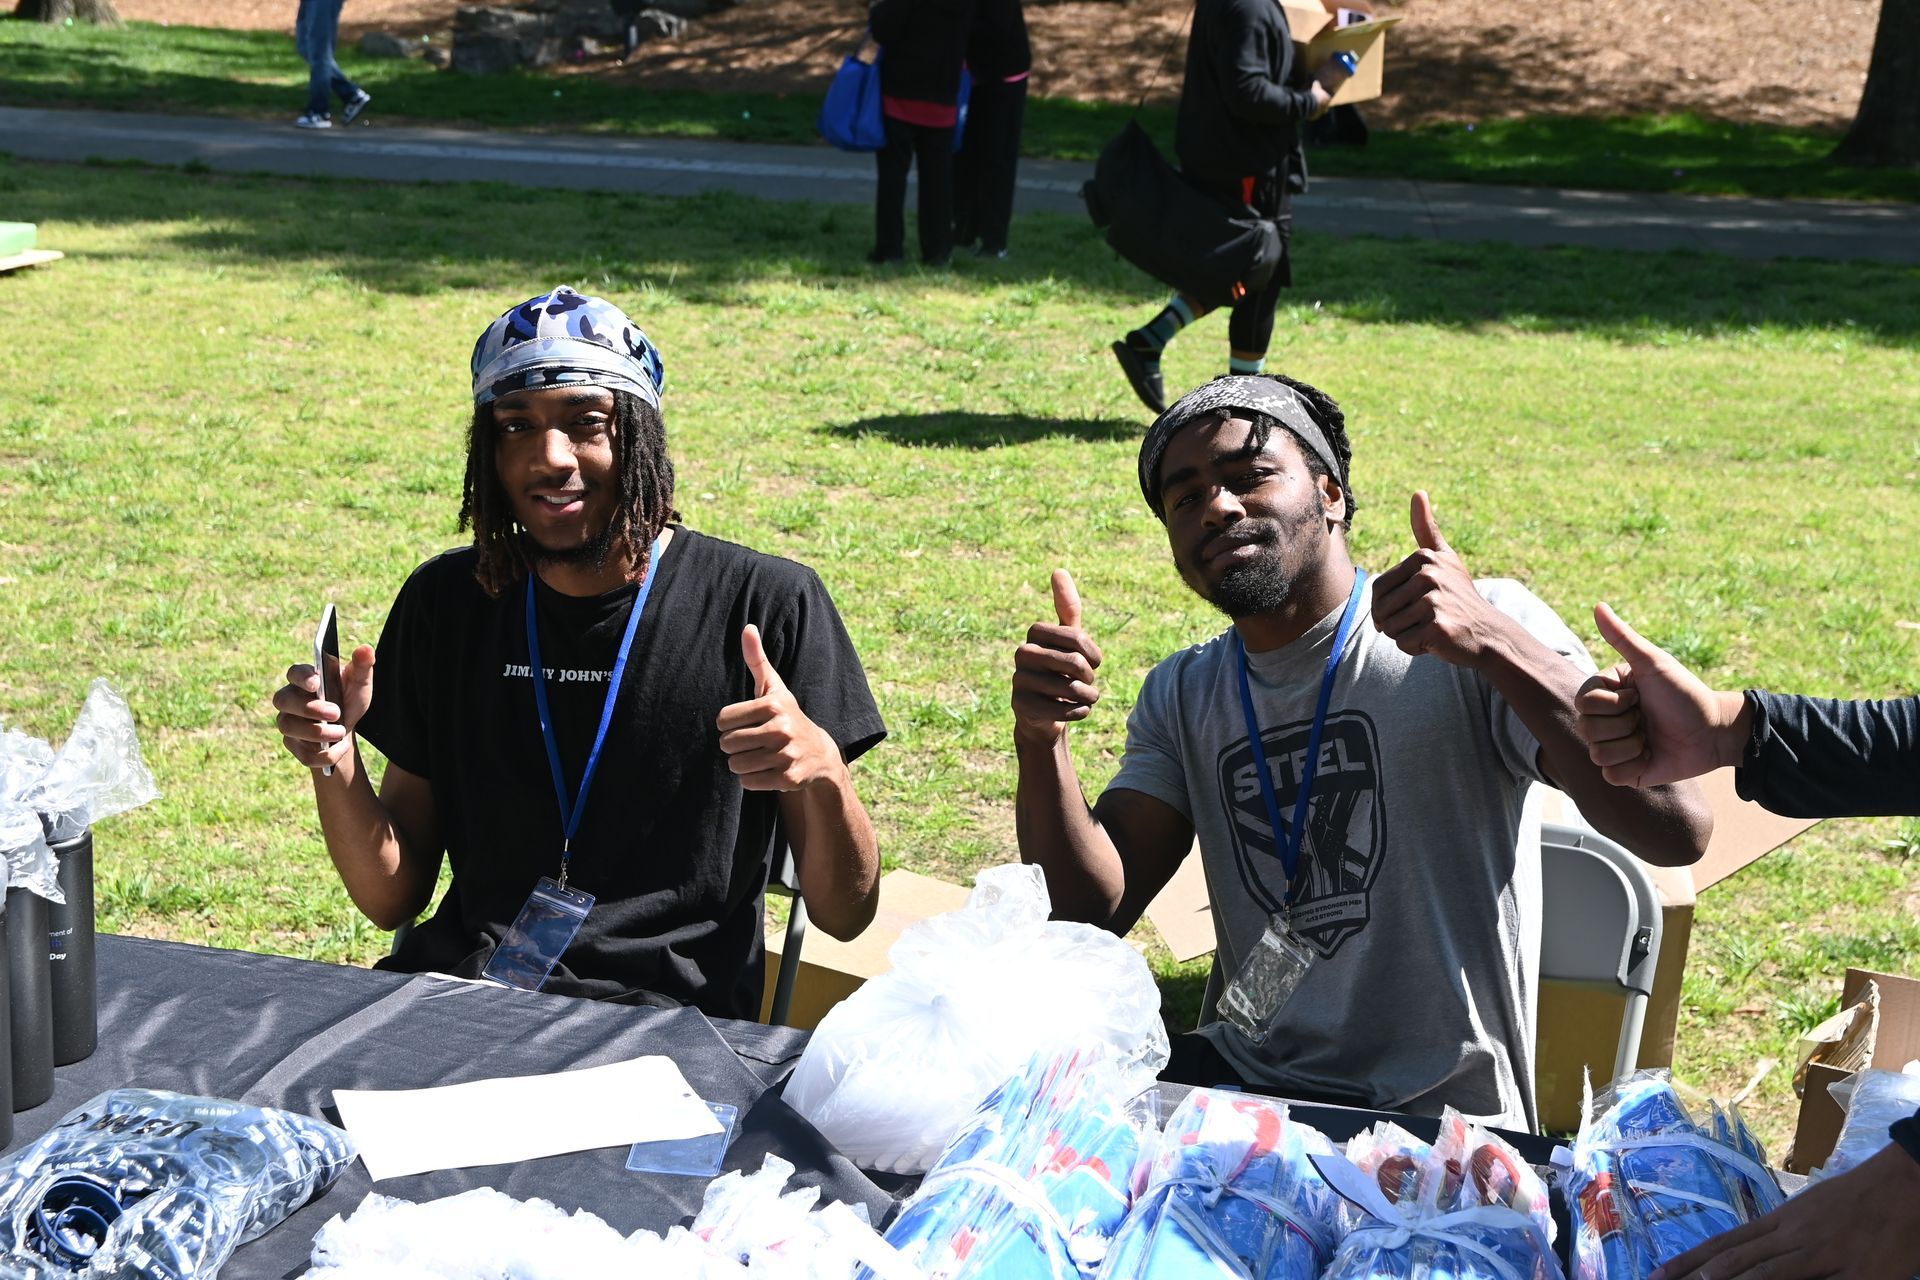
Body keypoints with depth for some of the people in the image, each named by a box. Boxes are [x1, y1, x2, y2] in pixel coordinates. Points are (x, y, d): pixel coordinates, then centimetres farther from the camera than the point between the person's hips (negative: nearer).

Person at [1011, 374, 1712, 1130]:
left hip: (1444, 1119, -5)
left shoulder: (1480, 629, -8)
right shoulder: (1181, 697, 11)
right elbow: (1093, 910, 2)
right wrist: (1041, 740, -15)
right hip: (1241, 1079, 6)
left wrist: (1492, 643, -31)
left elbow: (1676, 830, -20)